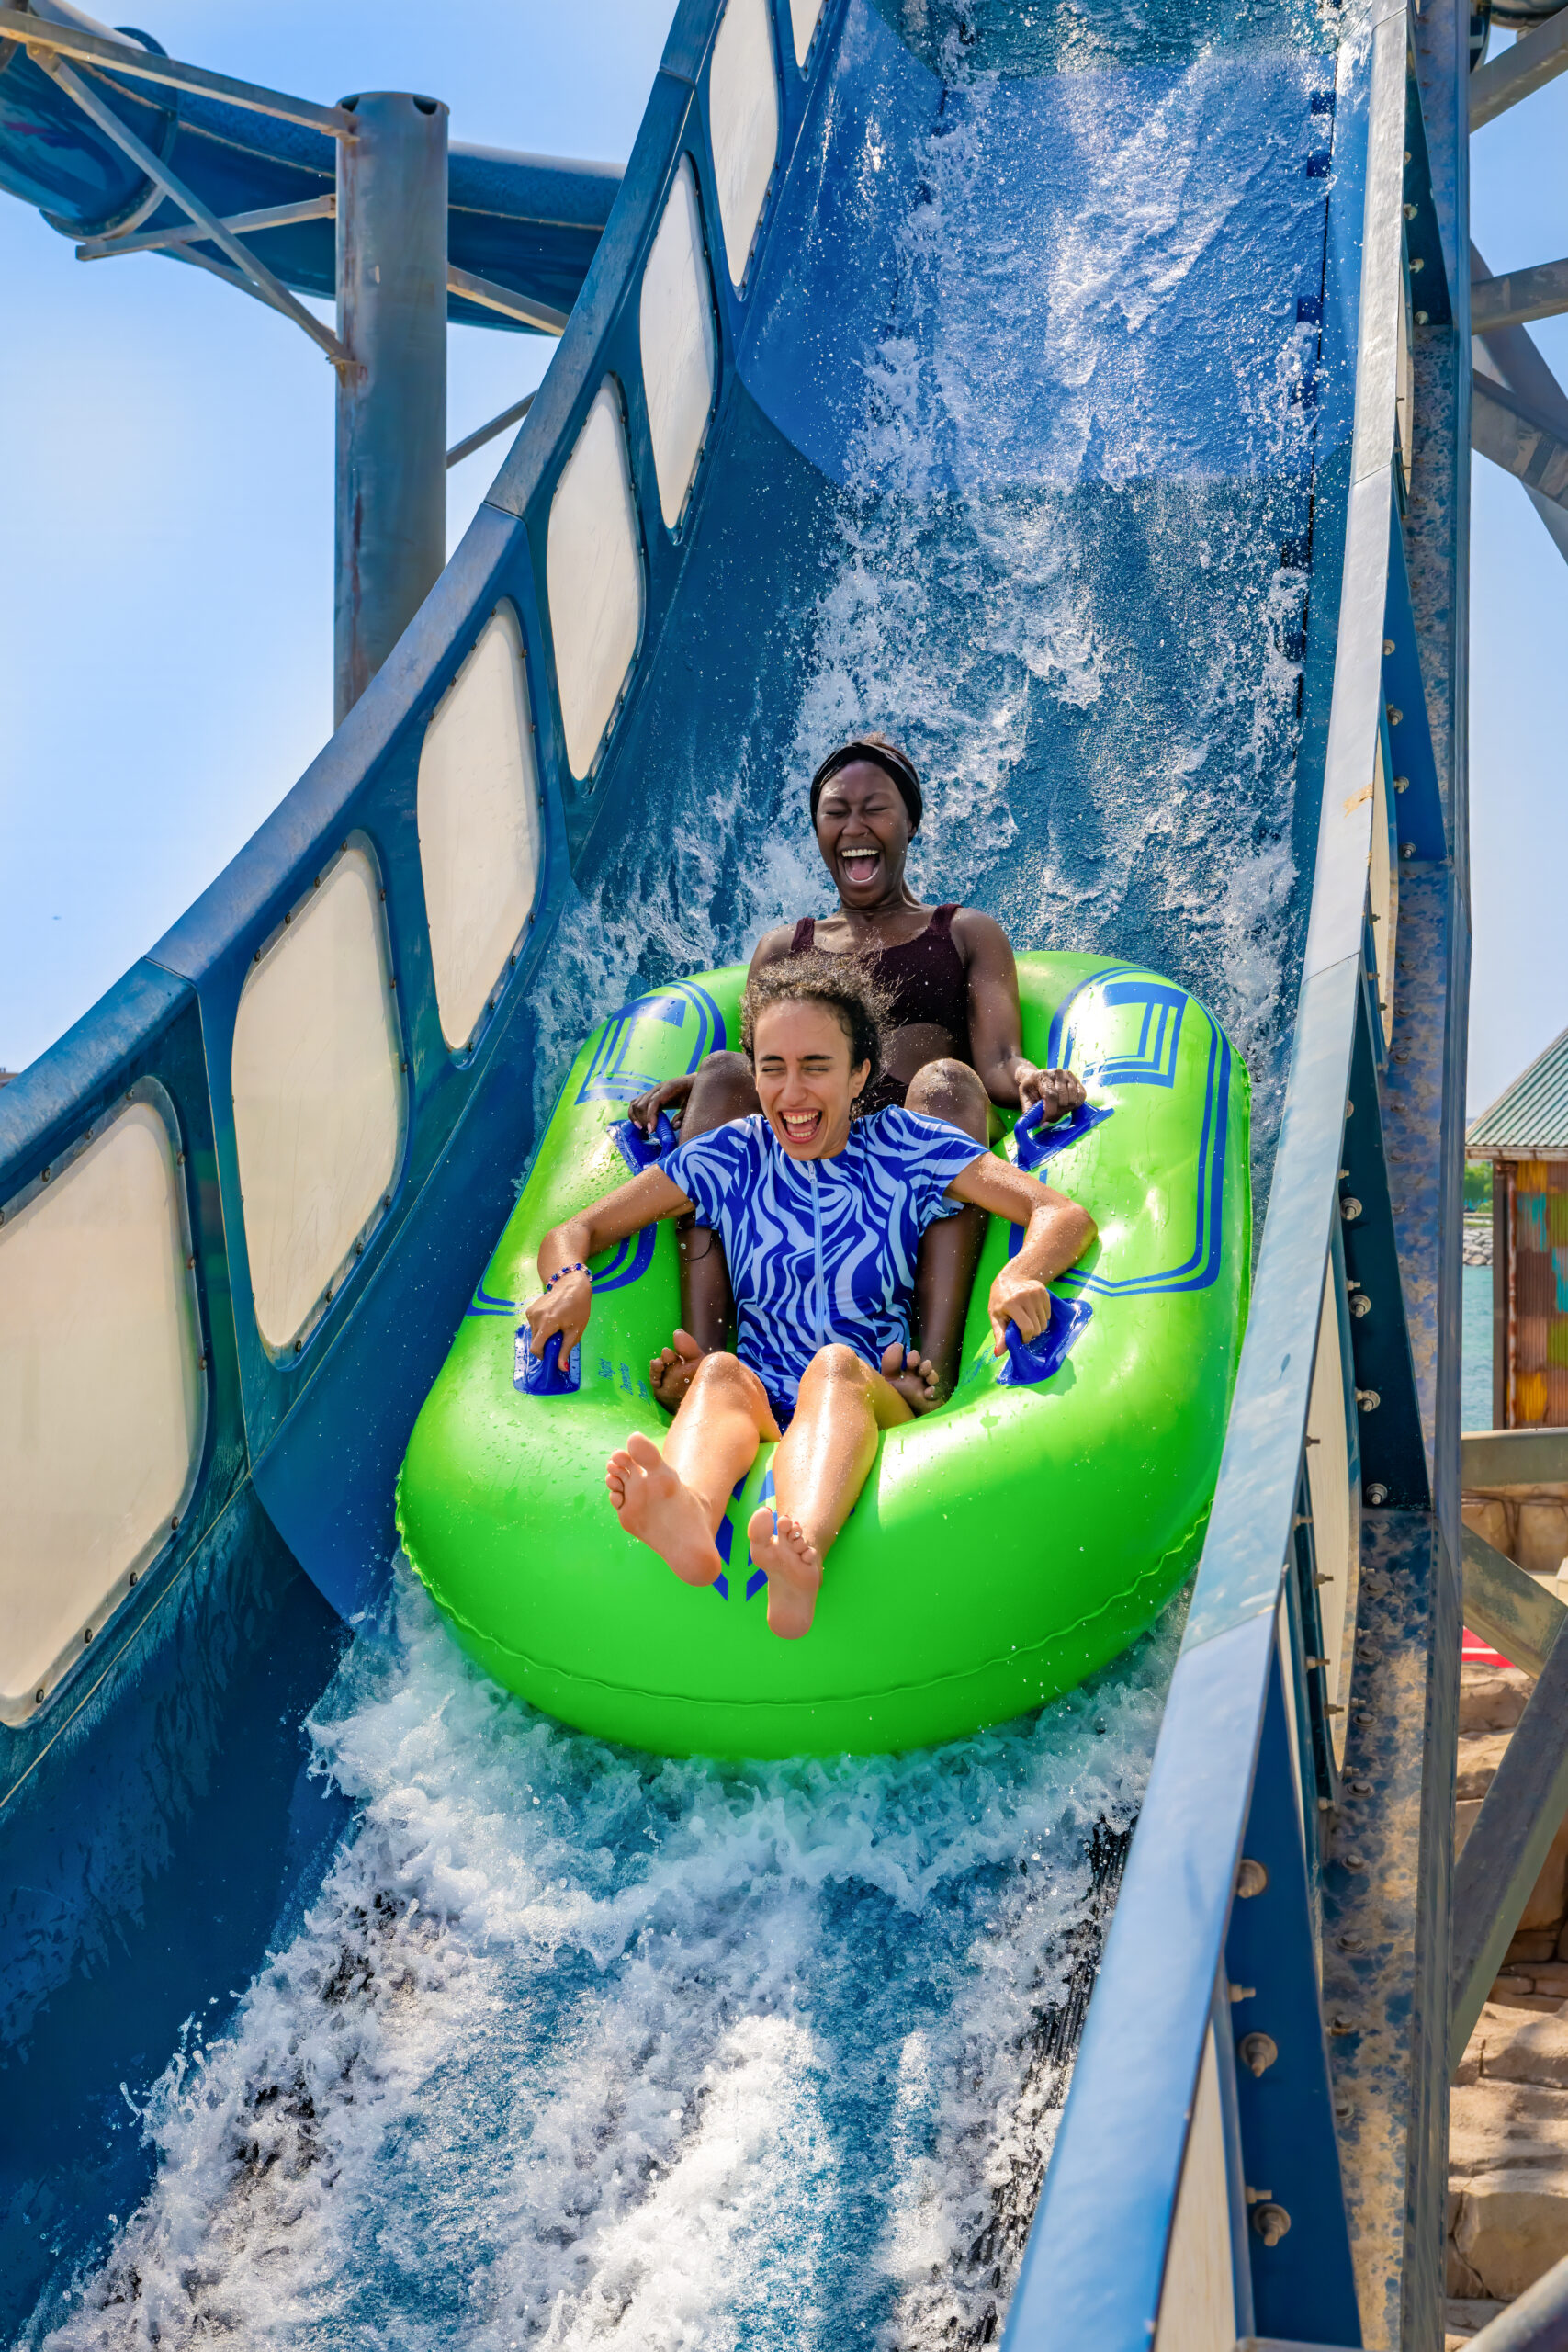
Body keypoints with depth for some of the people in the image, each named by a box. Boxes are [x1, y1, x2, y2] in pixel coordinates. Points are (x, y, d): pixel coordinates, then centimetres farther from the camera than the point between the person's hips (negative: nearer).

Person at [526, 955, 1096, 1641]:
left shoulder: (906, 1148, 8)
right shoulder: (730, 1160, 13)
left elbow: (1066, 1215, -1)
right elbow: (572, 1232, 14)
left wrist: (1019, 1273, -25)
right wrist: (570, 1281, -12)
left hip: (879, 1417, -2)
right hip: (758, 1428, 2)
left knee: (836, 1365, -34)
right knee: (721, 1371, -31)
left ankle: (802, 1558, -68)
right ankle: (689, 1514, -67)